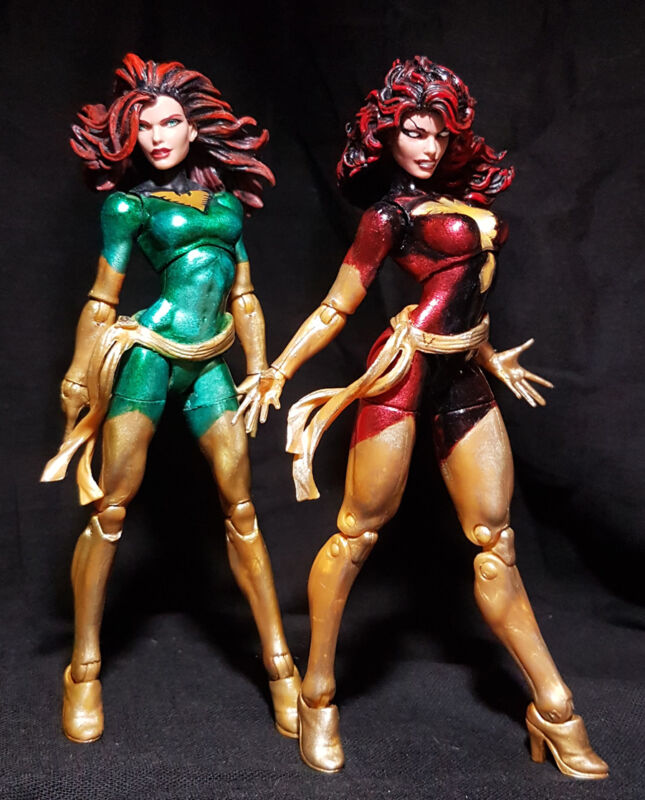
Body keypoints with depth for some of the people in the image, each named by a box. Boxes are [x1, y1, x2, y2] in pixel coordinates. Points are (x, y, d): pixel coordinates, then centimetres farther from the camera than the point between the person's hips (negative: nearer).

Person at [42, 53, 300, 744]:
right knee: (111, 508, -2)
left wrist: (260, 371, 10)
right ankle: (83, 671, 14)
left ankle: (279, 665, 11)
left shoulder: (226, 200, 17)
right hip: (147, 355, -3)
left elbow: (243, 297, 17)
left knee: (241, 510, 1)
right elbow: (101, 300, 4)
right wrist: (79, 387, 1)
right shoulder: (129, 203, 6)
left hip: (207, 367, 3)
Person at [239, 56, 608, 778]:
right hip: (408, 371, -7)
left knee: (495, 540, 8)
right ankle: (318, 696, 15)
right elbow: (337, 306, -1)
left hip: (462, 380, 8)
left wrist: (492, 358, 33)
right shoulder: (390, 213, -1)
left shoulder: (459, 197, 19)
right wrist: (276, 373, -5)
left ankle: (553, 710, 17)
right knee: (359, 531, -2)